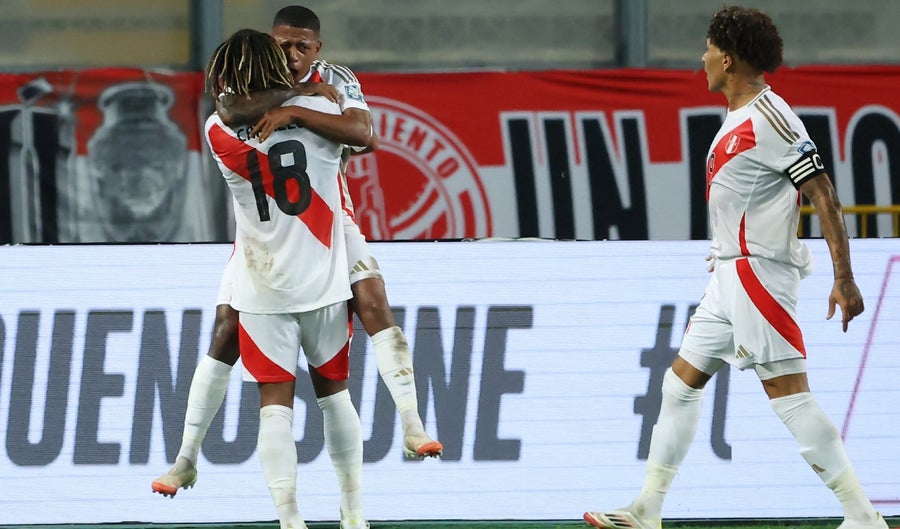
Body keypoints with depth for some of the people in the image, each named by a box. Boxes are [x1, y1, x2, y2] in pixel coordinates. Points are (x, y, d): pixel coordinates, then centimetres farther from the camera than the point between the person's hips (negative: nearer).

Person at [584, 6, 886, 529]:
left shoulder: (769, 119, -14)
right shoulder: (738, 118, 16)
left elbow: (825, 196, -17)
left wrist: (844, 278, -21)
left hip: (758, 271, -11)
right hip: (729, 276, 11)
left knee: (789, 395, -13)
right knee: (681, 383, 13)